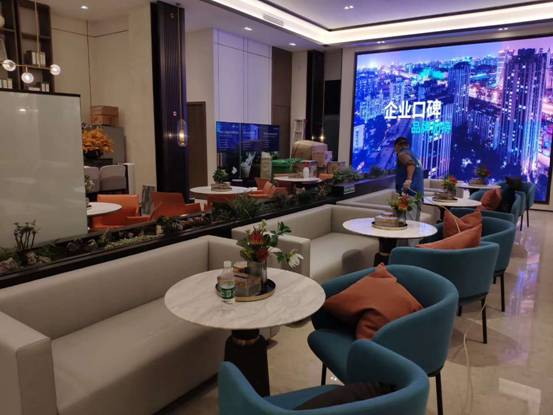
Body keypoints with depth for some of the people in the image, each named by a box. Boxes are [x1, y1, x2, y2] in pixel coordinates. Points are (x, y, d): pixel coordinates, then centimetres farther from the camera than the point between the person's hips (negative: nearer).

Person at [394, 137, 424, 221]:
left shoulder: (402, 153, -2)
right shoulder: (414, 156, 25)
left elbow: (411, 163, -23)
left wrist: (408, 179, -35)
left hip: (409, 192, -9)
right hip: (419, 192, 9)